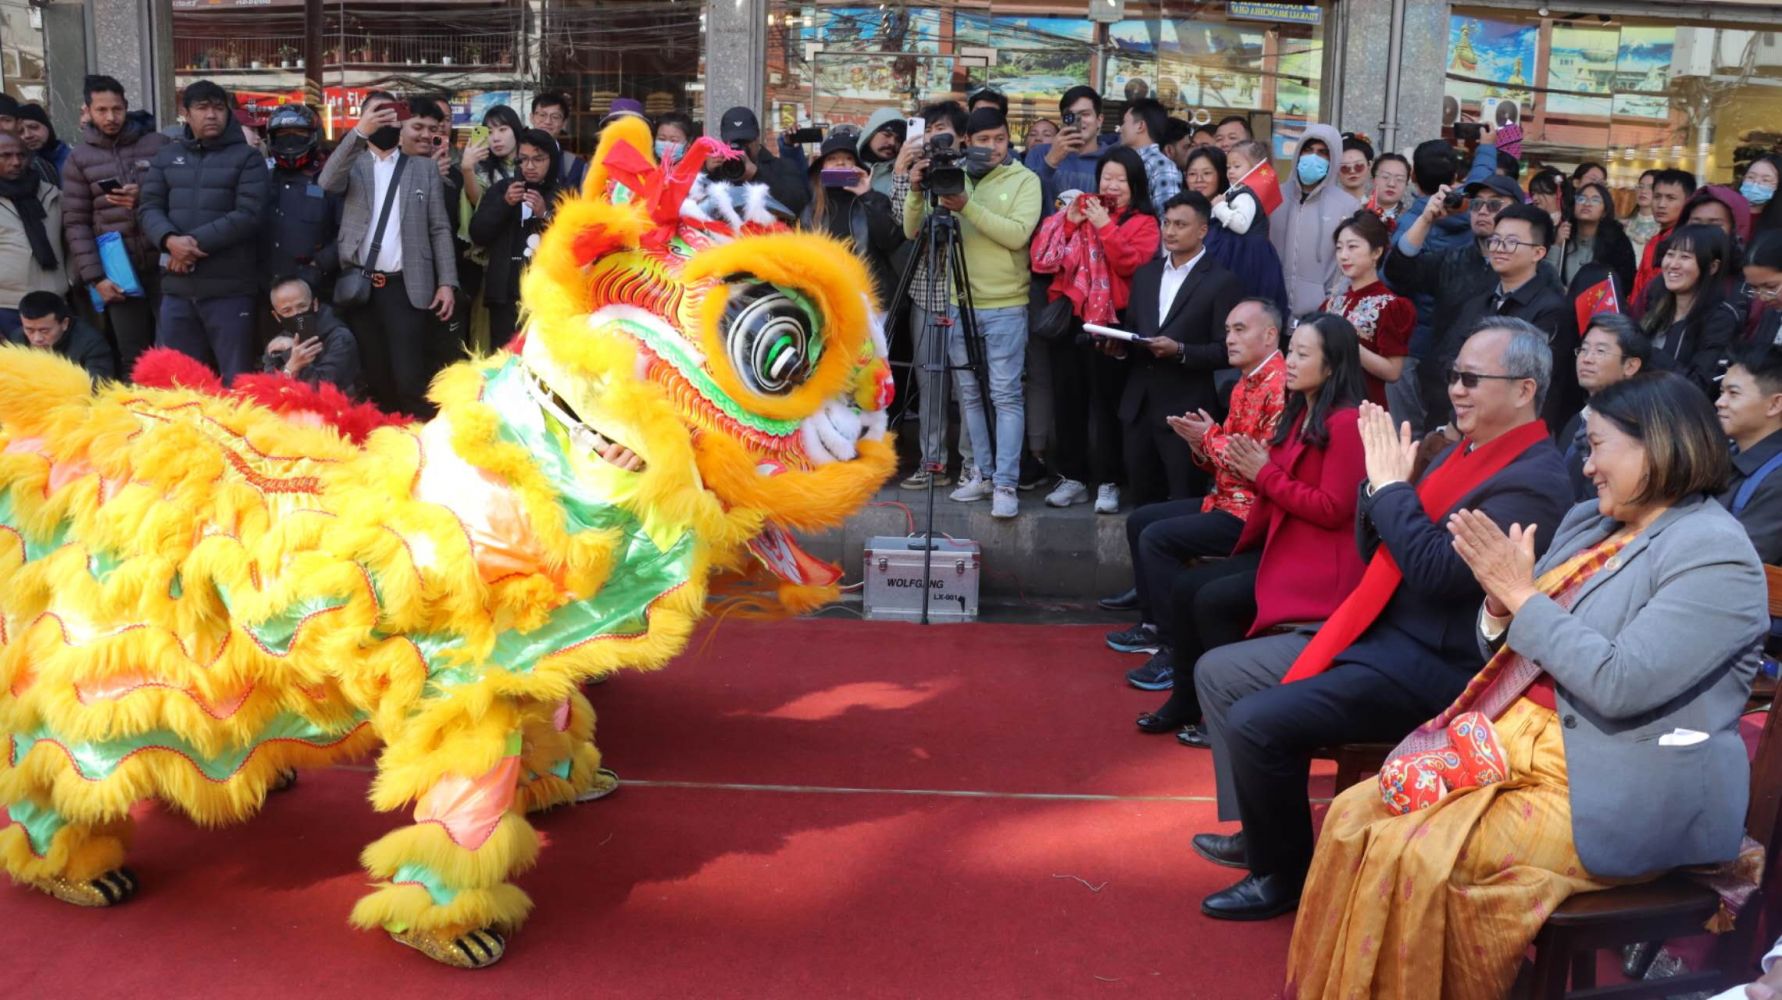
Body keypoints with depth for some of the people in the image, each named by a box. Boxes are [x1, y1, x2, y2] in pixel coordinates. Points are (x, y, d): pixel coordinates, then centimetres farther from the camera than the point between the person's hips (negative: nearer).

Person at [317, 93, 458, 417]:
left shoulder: (424, 168, 11)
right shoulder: (354, 162, 10)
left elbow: (440, 229, 8)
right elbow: (327, 183, -12)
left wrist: (447, 282, -3)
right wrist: (360, 131, -22)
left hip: (406, 287, -1)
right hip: (360, 285, 2)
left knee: (411, 380, -11)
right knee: (374, 378, 7)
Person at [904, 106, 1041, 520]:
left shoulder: (1024, 180, -1)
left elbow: (1018, 234, -16)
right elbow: (913, 231, 6)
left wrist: (968, 208, -22)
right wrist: (916, 193, -12)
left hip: (1006, 306, -4)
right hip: (959, 304, 4)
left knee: (1005, 395, -6)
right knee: (969, 393, 9)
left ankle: (1005, 484, -6)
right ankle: (983, 472, 19)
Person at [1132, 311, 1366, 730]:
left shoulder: (1345, 423, -16)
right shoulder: (1299, 415, 13)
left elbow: (1332, 509, -20)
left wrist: (1265, 474, -15)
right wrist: (1253, 467, -5)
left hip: (1321, 562, -9)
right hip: (1278, 547, 9)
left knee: (1213, 600, -20)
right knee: (1184, 586, -1)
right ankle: (1185, 702, 10)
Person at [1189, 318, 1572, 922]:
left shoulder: (1534, 480, -16)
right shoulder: (1467, 450, 12)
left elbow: (1439, 573, -26)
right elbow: (1374, 550, 13)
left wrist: (1392, 485, -17)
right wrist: (1380, 476, -4)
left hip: (1430, 667, -10)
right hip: (1373, 635, 10)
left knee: (1255, 722, -22)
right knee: (1218, 673, 8)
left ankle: (1284, 873, 3)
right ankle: (1259, 832, 19)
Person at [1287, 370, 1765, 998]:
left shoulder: (1715, 554, -13)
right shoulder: (1586, 524, 13)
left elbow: (1620, 686, -24)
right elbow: (1509, 653, 16)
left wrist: (1522, 596, -16)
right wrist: (1499, 599, -6)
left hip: (1623, 797, -8)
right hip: (1515, 752, 8)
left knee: (1417, 854, -24)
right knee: (1355, 816, -8)